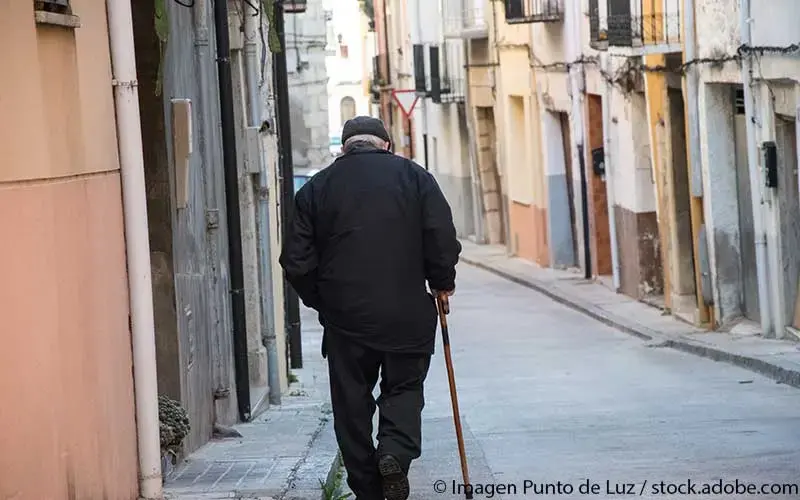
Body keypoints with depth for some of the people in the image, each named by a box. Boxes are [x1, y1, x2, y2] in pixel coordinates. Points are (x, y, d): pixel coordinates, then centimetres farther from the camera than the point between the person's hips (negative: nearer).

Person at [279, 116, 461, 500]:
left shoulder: (316, 188, 5)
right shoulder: (414, 177, 3)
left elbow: (297, 262, 2)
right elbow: (444, 241, -4)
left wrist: (321, 300, 16)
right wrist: (442, 283, 12)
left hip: (344, 315, 1)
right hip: (407, 313, 0)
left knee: (351, 403, 10)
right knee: (404, 388, 14)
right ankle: (396, 451, -11)